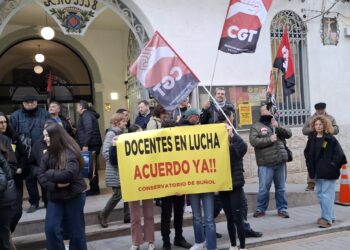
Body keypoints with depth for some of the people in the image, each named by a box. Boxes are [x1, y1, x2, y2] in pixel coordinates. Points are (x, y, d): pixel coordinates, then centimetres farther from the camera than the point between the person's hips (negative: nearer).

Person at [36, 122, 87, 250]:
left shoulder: (70, 153, -16)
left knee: (75, 230, 7)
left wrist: (49, 173, -13)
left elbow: (69, 174, -27)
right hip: (54, 197, 5)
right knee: (51, 229, 0)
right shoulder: (48, 154, 4)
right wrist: (54, 184, -17)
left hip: (74, 196, -5)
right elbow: (40, 174, 0)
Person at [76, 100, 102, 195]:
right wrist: (77, 130, 29)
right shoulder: (89, 115, 21)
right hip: (92, 145, 10)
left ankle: (94, 188, -2)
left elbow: (88, 131, -22)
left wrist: (85, 145, -25)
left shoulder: (86, 115, -10)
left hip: (90, 145, -10)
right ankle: (94, 188, 18)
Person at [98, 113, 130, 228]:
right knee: (118, 194, -5)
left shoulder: (121, 133, 12)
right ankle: (103, 215, 12)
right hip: (115, 170, -7)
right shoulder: (111, 134, -12)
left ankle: (127, 216, 16)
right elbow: (105, 152, -20)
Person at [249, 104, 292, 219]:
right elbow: (253, 141, -10)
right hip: (265, 163, -4)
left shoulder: (276, 124, 20)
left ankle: (282, 209, 20)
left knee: (281, 188, 9)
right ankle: (260, 209, 13)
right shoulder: (256, 127, 5)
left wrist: (278, 127, -7)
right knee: (264, 188, -2)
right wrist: (269, 139, -14)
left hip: (280, 162, 4)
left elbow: (289, 134, 7)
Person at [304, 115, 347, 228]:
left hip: (328, 172, -7)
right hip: (317, 172, 7)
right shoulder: (312, 138, 8)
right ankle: (328, 215, 28)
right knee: (320, 194, 14)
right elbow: (307, 152, 18)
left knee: (327, 195, -7)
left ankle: (327, 219, -3)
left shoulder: (330, 139, -9)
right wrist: (310, 164, 7)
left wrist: (332, 166, -13)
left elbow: (339, 153, -11)